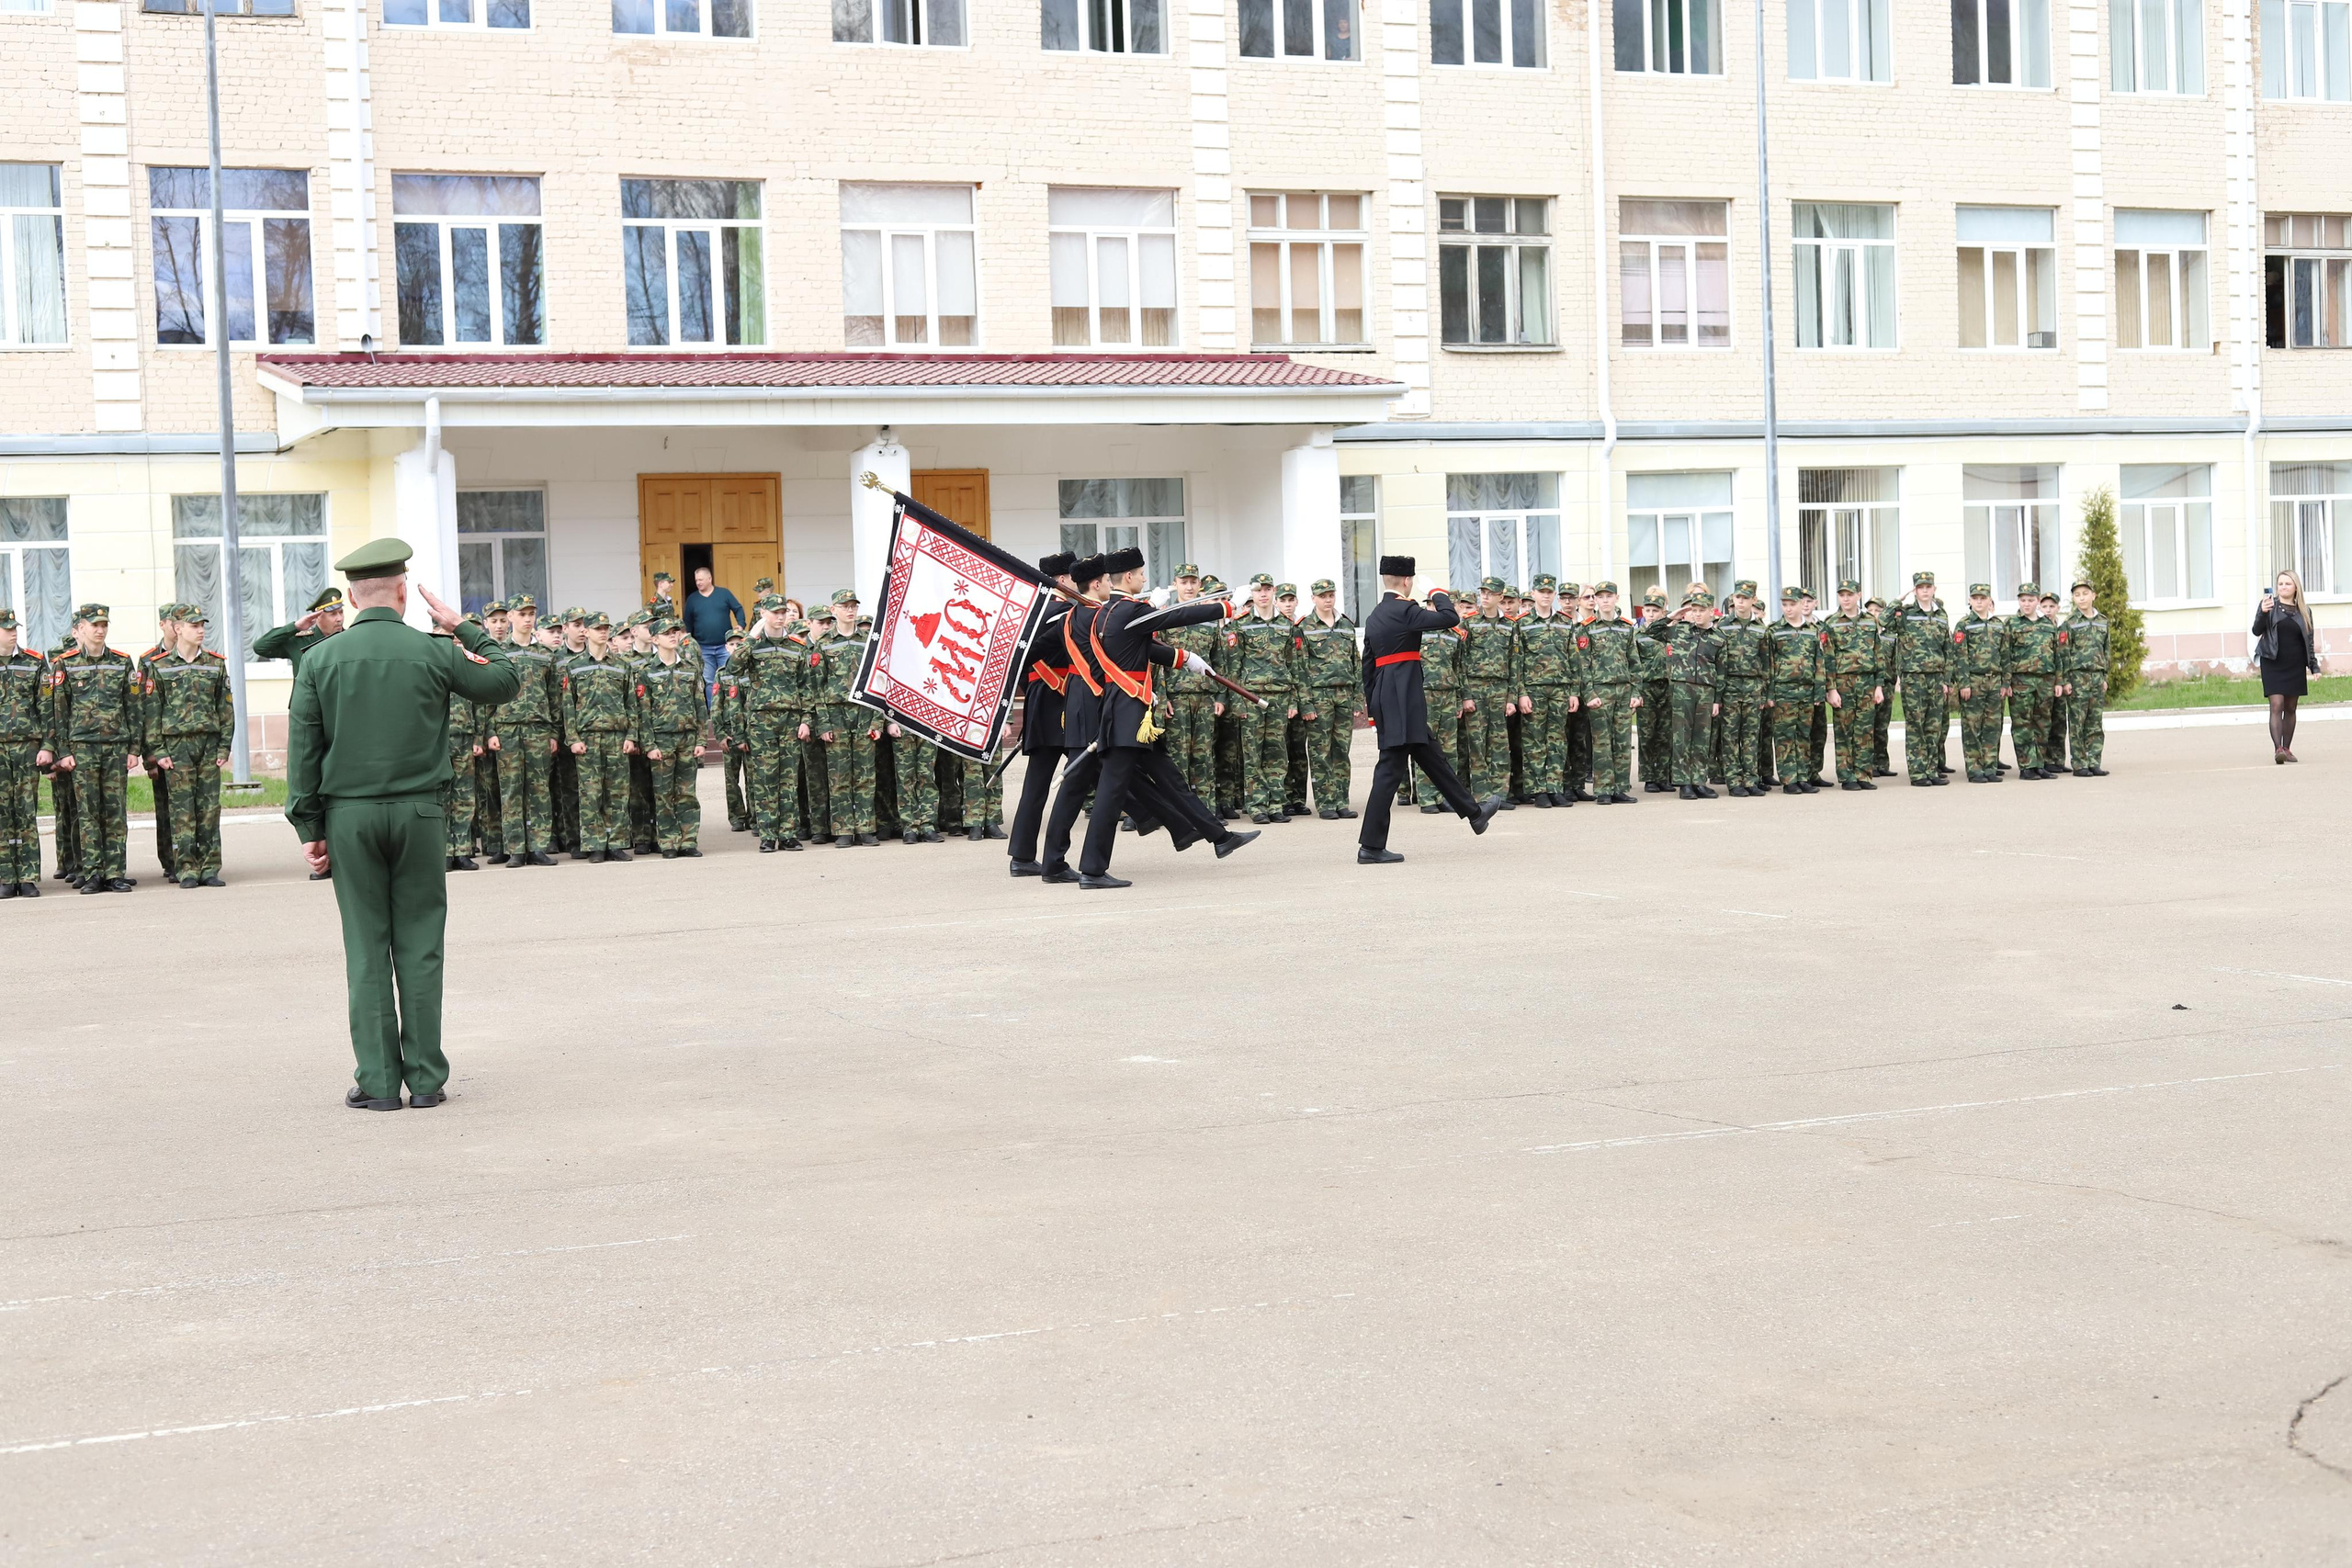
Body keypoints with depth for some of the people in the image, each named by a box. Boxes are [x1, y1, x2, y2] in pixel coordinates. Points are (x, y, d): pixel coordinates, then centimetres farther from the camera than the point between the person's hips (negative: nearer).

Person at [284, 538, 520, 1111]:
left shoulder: (319, 659, 0)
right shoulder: (433, 652, -3)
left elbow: (303, 749, 1)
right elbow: (505, 681, 11)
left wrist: (309, 826, 7)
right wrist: (463, 628, 16)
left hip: (349, 815, 1)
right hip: (418, 811, 0)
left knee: (366, 947, 4)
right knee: (419, 944, 4)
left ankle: (378, 1081, 4)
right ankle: (426, 1078, 6)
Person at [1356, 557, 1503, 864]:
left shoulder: (1373, 617, 15)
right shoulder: (1404, 610, -11)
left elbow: (1368, 665, 18)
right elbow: (1451, 618, -17)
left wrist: (1373, 709, 22)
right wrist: (1438, 593, 3)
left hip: (1384, 700, 9)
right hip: (1402, 700, -9)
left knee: (1430, 757, 17)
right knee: (1391, 768, -8)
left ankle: (1473, 811, 30)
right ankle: (1371, 846, -8)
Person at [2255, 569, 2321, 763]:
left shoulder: (2304, 610, 8)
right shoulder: (2269, 605, 1)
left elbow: (2309, 640, 12)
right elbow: (2257, 631, -7)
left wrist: (2314, 666, 8)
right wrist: (2263, 613, -25)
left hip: (2295, 666, 3)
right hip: (2273, 664, -3)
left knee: (2290, 708, 8)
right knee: (2276, 706, -13)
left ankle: (2287, 749, 15)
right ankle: (2277, 749, -20)